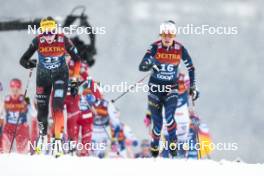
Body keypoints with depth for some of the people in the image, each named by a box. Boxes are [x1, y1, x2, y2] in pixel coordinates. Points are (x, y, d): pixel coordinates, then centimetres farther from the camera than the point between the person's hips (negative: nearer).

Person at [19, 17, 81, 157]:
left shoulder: (63, 40, -19)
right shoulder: (38, 41, -17)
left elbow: (76, 58, -7)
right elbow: (23, 60, -12)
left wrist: (74, 78, -9)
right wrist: (30, 63, -34)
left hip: (60, 75, -2)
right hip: (43, 77, 2)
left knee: (57, 107, -17)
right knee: (41, 108, 8)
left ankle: (58, 140, -15)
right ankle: (42, 135, 33)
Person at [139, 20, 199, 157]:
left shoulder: (180, 49, -10)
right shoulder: (155, 47, -14)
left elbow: (190, 67, 4)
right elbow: (141, 67, -19)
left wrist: (193, 87, 5)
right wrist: (149, 64, -42)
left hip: (171, 88, 0)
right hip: (155, 87, 0)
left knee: (169, 116, -24)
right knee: (157, 122, 3)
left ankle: (173, 144, -6)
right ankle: (154, 147, 28)